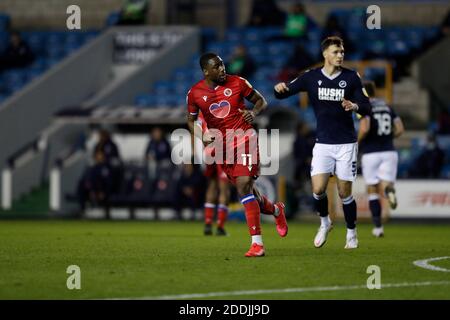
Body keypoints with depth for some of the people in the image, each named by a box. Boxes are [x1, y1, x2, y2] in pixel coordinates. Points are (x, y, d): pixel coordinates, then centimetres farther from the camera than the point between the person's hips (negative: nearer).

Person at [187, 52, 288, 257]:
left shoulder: (237, 83, -3)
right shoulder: (194, 94, 1)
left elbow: (261, 101, 9)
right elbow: (191, 120, 15)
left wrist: (254, 113, -13)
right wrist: (201, 136, -5)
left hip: (244, 138, -3)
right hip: (221, 145, 3)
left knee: (244, 186, -18)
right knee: (247, 189, 7)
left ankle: (257, 243, -17)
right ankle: (276, 210, 42)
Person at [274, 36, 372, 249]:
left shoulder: (351, 78, -3)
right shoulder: (311, 77, 0)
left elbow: (367, 107, -2)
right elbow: (282, 94, 0)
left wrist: (356, 106, -25)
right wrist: (280, 89, -24)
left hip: (346, 143, -1)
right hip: (323, 143, 1)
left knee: (345, 193, -1)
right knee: (318, 189, -10)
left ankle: (351, 234, 19)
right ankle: (324, 223, 19)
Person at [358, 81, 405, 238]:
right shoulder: (387, 107, 13)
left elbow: (364, 129, -22)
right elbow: (400, 129, 7)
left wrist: (357, 142, -3)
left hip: (370, 153, -3)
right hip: (389, 152, 4)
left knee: (372, 191, 10)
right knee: (384, 187, 3)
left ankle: (378, 227, 7)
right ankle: (389, 190, -36)